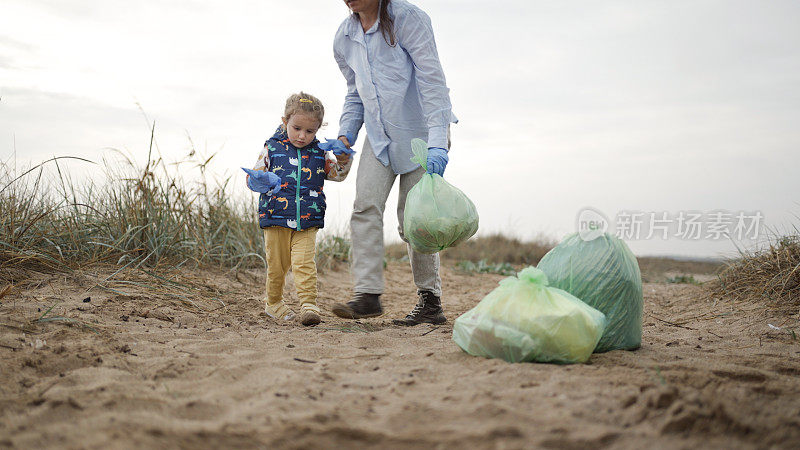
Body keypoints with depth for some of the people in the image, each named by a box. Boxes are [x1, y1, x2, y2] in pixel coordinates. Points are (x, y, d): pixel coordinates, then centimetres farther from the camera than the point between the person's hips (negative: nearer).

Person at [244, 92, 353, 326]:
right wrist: (259, 181, -20)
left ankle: (309, 304, -11)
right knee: (276, 265, 8)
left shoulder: (319, 152, 7)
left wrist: (342, 157, -7)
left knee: (305, 263, -11)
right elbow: (254, 177, 4)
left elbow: (337, 173, 12)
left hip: (307, 222, 0)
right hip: (275, 219, 0)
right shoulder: (272, 148, 2)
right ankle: (274, 303, 27)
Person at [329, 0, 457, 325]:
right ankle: (367, 294, -12)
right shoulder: (344, 38, 5)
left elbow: (432, 81, -20)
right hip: (379, 136, 5)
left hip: (420, 132, -5)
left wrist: (437, 143, -29)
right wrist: (346, 133, 2)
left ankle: (431, 301, 7)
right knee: (366, 205, -12)